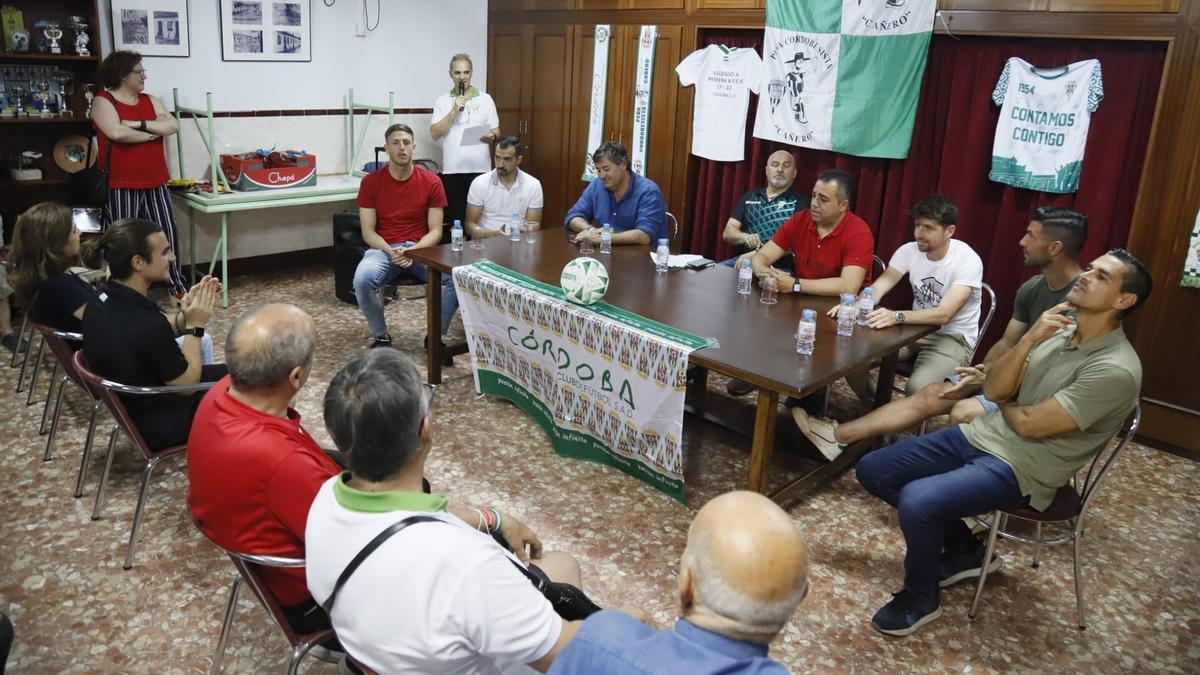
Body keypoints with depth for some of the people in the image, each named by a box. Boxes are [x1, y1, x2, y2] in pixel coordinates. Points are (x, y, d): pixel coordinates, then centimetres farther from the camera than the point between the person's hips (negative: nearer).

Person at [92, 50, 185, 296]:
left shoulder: (150, 100, 13)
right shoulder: (103, 101, -4)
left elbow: (173, 125, -2)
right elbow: (116, 132, -22)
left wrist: (140, 124, -14)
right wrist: (153, 132, -10)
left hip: (155, 183, 5)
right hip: (120, 186, -5)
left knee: (168, 233, 8)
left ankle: (176, 283, 20)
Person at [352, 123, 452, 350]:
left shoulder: (431, 182, 1)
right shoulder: (371, 181, 0)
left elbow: (435, 231, -1)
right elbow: (368, 231, -1)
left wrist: (413, 251, -20)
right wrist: (391, 252, -19)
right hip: (384, 249, 0)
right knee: (362, 279, -34)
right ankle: (381, 336, -6)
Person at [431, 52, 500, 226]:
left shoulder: (485, 99, 7)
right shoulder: (442, 101, 6)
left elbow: (496, 131, 9)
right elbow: (435, 133, -4)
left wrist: (491, 136, -14)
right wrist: (454, 110, -11)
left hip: (479, 168, 0)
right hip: (452, 169, 0)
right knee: (453, 217, 2)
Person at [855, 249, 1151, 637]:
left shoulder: (1116, 370, -19)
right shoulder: (1058, 329, 5)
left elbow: (1030, 425, -19)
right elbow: (993, 390, -1)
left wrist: (1004, 403, 2)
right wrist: (1029, 339, -15)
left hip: (1019, 469, -8)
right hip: (983, 435, 8)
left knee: (916, 501, -32)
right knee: (872, 471, 2)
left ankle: (920, 599, -2)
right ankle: (963, 550, 18)